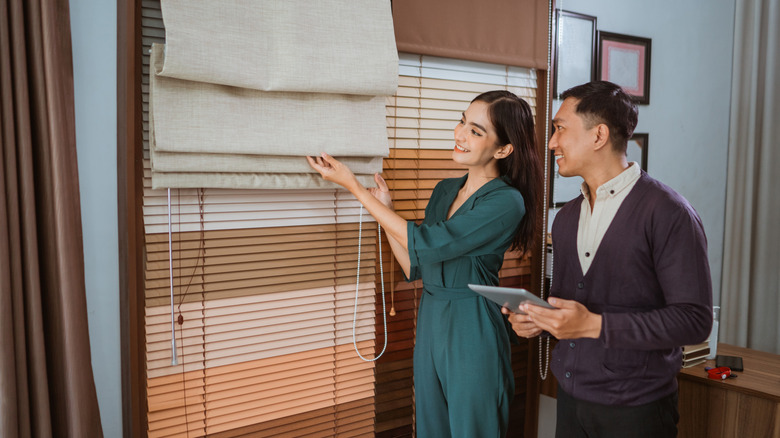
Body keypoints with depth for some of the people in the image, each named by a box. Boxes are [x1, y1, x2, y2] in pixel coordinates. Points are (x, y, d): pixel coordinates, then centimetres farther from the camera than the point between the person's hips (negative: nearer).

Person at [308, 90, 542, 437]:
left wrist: (354, 186, -16)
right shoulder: (444, 190, 7)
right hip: (429, 323, 7)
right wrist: (386, 211, -1)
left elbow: (424, 244, -20)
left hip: (473, 332, -7)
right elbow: (414, 268, 10)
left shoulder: (507, 201, -16)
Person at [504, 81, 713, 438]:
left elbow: (694, 319, -19)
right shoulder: (566, 217, 8)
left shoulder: (668, 213, -15)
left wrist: (594, 325, -25)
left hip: (634, 409, -6)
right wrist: (537, 320, -4)